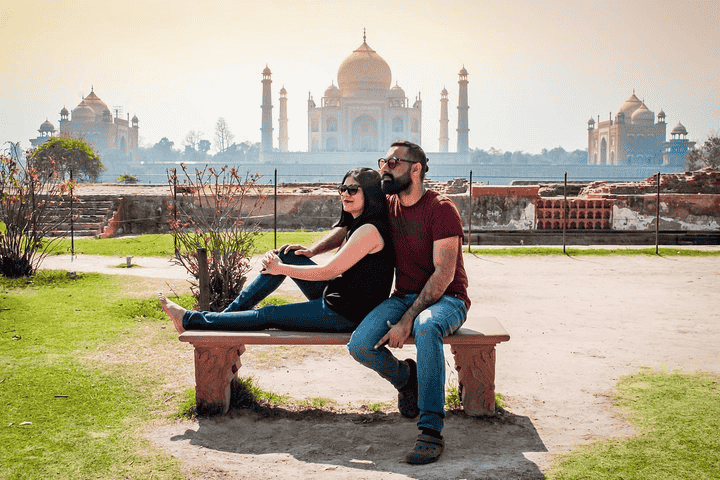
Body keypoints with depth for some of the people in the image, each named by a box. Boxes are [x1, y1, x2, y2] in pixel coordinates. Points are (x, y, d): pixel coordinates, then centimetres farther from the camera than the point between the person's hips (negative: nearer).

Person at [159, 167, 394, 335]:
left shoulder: (370, 230, -21)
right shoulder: (354, 223, 10)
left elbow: (329, 271, -20)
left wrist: (281, 269, -9)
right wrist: (310, 251, -1)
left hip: (347, 314, -10)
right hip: (337, 298, 10)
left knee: (268, 316, -6)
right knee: (286, 255, 7)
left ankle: (190, 320, 4)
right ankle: (231, 311, 8)